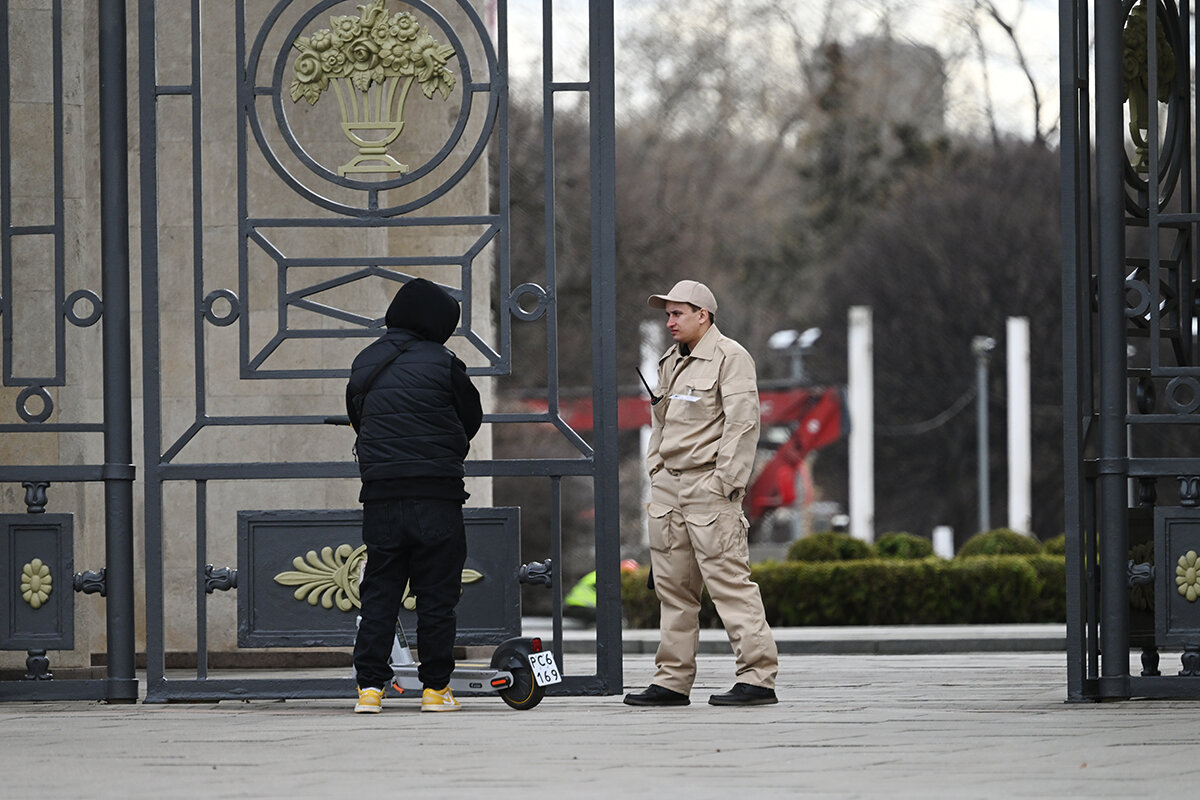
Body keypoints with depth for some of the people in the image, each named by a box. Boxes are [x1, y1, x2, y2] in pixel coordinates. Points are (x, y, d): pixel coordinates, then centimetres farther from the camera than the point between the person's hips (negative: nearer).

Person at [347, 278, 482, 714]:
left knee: (378, 593, 8)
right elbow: (471, 418, 7)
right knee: (437, 594, 4)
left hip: (380, 493, 4)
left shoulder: (364, 363, 9)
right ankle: (435, 687, 5)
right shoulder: (442, 363, -5)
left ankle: (369, 686, 1)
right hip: (437, 493, -3)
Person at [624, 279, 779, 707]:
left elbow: (742, 425, -13)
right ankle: (672, 680, 12)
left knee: (728, 580, -12)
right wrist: (655, 477, 16)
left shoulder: (730, 358, -6)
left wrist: (724, 485, -17)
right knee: (672, 586, 8)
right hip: (668, 484, 8)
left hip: (708, 484, -8)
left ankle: (759, 677, -12)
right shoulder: (671, 362, 19)